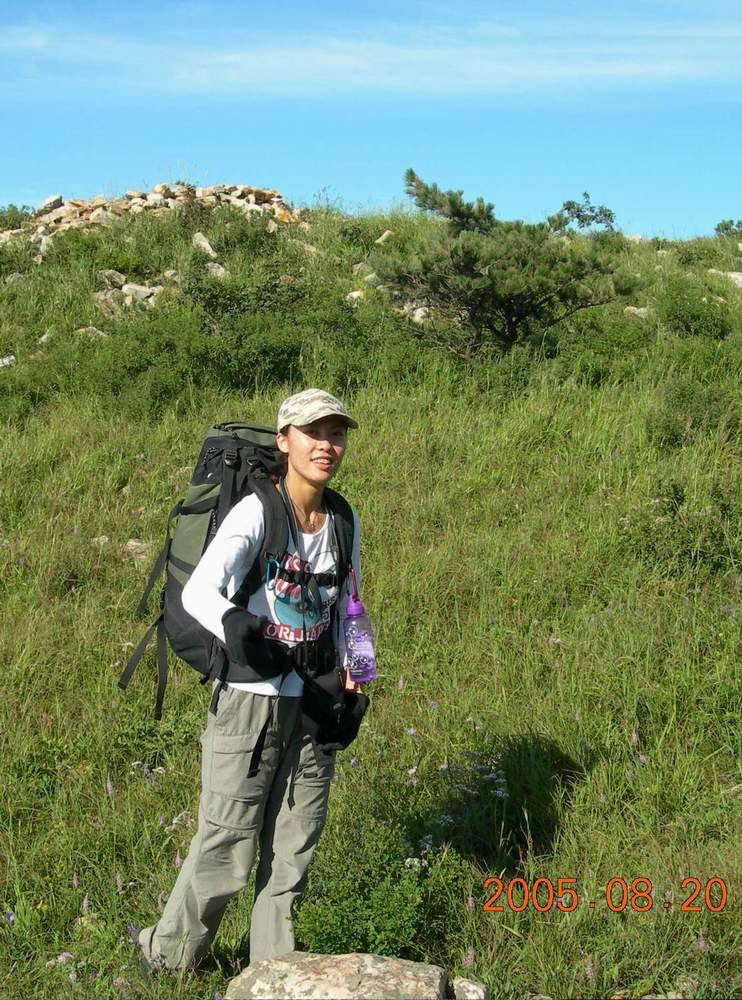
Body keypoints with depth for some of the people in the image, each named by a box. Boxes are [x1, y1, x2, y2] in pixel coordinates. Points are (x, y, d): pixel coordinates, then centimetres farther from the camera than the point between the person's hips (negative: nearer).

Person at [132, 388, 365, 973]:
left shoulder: (344, 522, 2)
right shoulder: (255, 514, -17)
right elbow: (199, 594, -32)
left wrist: (345, 667, 1)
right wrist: (256, 650, -48)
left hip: (312, 706, 5)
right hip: (250, 701, -5)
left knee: (293, 851, 14)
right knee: (227, 850, 4)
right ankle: (169, 956, 30)